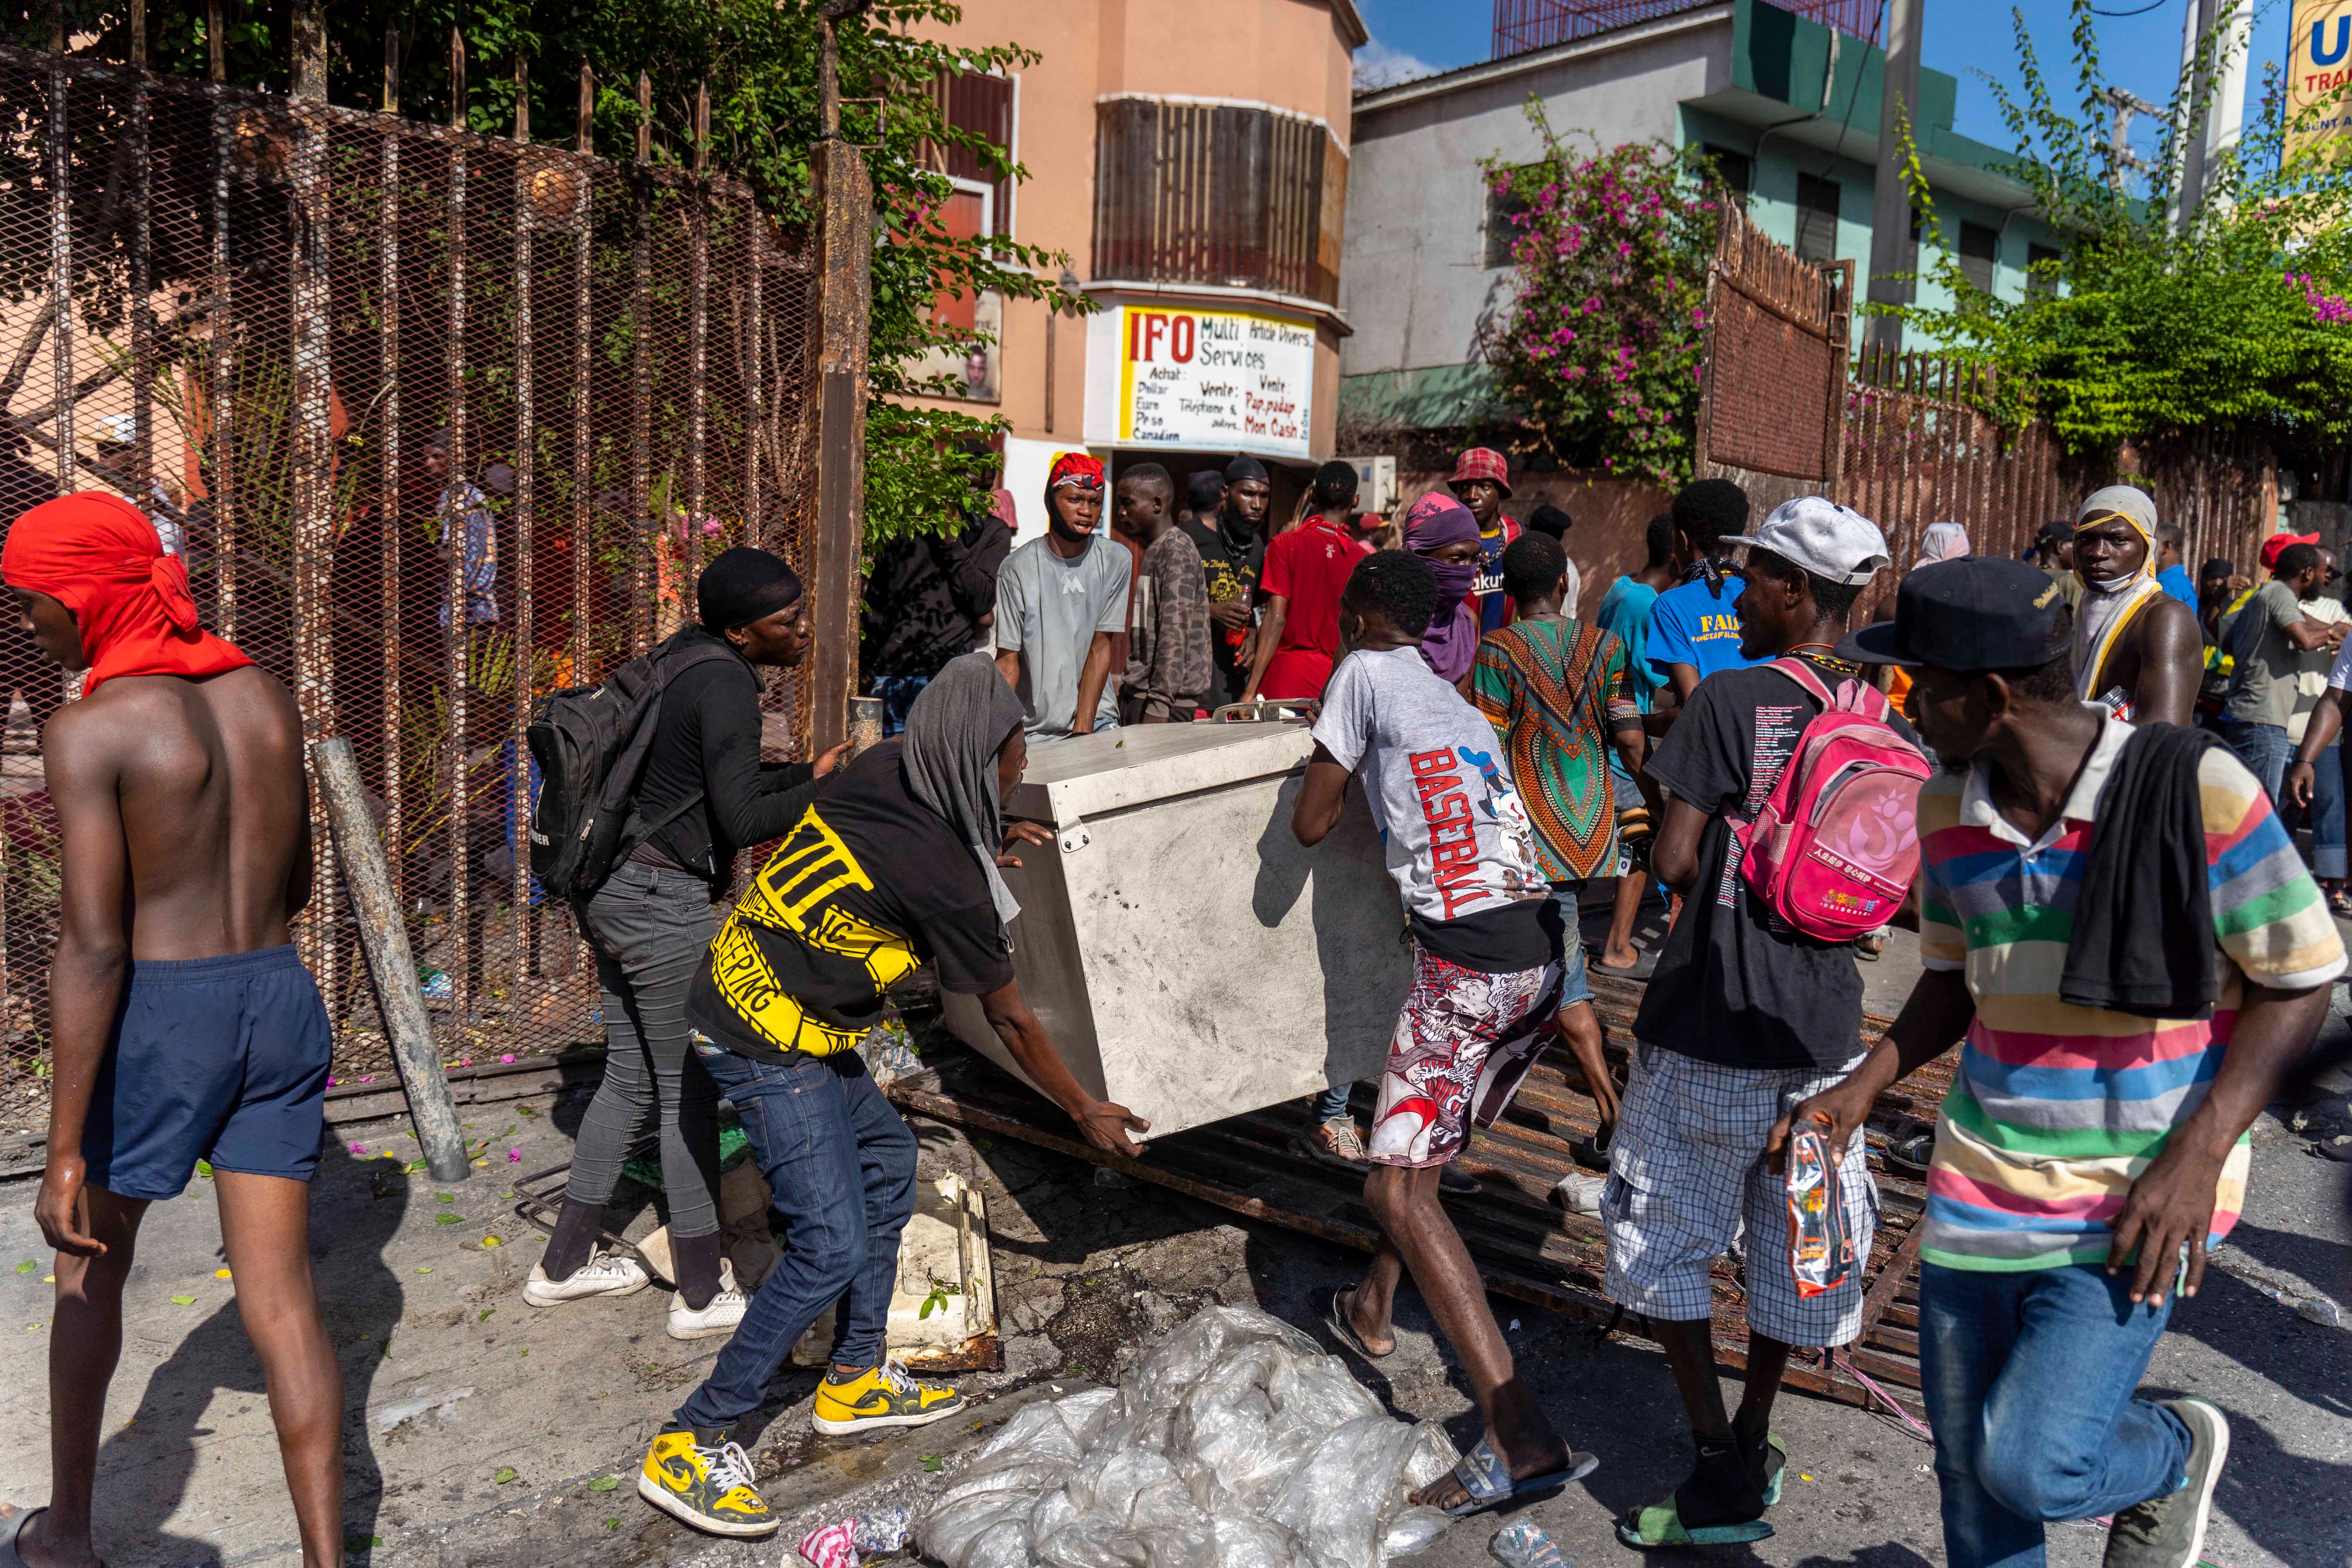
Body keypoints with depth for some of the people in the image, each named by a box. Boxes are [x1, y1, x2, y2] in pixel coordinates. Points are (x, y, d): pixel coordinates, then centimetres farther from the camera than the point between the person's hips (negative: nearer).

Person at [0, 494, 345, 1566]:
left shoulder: (90, 730, -14)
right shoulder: (266, 697, 4)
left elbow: (92, 948, -18)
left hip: (159, 1017, -5)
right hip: (281, 1003, 5)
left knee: (90, 1271, 20)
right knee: (280, 1298, 8)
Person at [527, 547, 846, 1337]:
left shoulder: (686, 656, 11)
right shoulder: (726, 684, -18)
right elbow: (742, 820, -24)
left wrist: (807, 773, 12)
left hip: (612, 891, 9)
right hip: (665, 906, -9)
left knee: (631, 1078, 19)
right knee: (689, 1091, 2)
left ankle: (564, 1263, 31)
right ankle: (702, 1295, 14)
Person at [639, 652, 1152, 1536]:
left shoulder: (887, 769, -2)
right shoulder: (945, 877, -22)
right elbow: (1010, 1023, -10)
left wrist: (985, 846, 14)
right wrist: (1086, 1114, 4)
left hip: (737, 987, 10)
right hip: (771, 1041, -10)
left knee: (886, 1157, 18)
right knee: (832, 1243, -9)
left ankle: (856, 1381, 28)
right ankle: (691, 1447, 2)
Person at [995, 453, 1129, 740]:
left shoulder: (1116, 560, 2)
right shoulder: (1017, 568, -3)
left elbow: (1100, 648, -2)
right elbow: (1008, 662, -3)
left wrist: (1083, 729, -8)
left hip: (1097, 721, 1)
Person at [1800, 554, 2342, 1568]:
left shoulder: (2197, 790, -16)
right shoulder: (1948, 810, 1)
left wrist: (2198, 1156, -17)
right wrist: (1862, 1089, -2)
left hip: (2136, 1204, -5)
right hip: (1981, 1187, 5)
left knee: (2033, 1464, -12)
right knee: (1969, 1470, 13)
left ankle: (2175, 1456, 21)